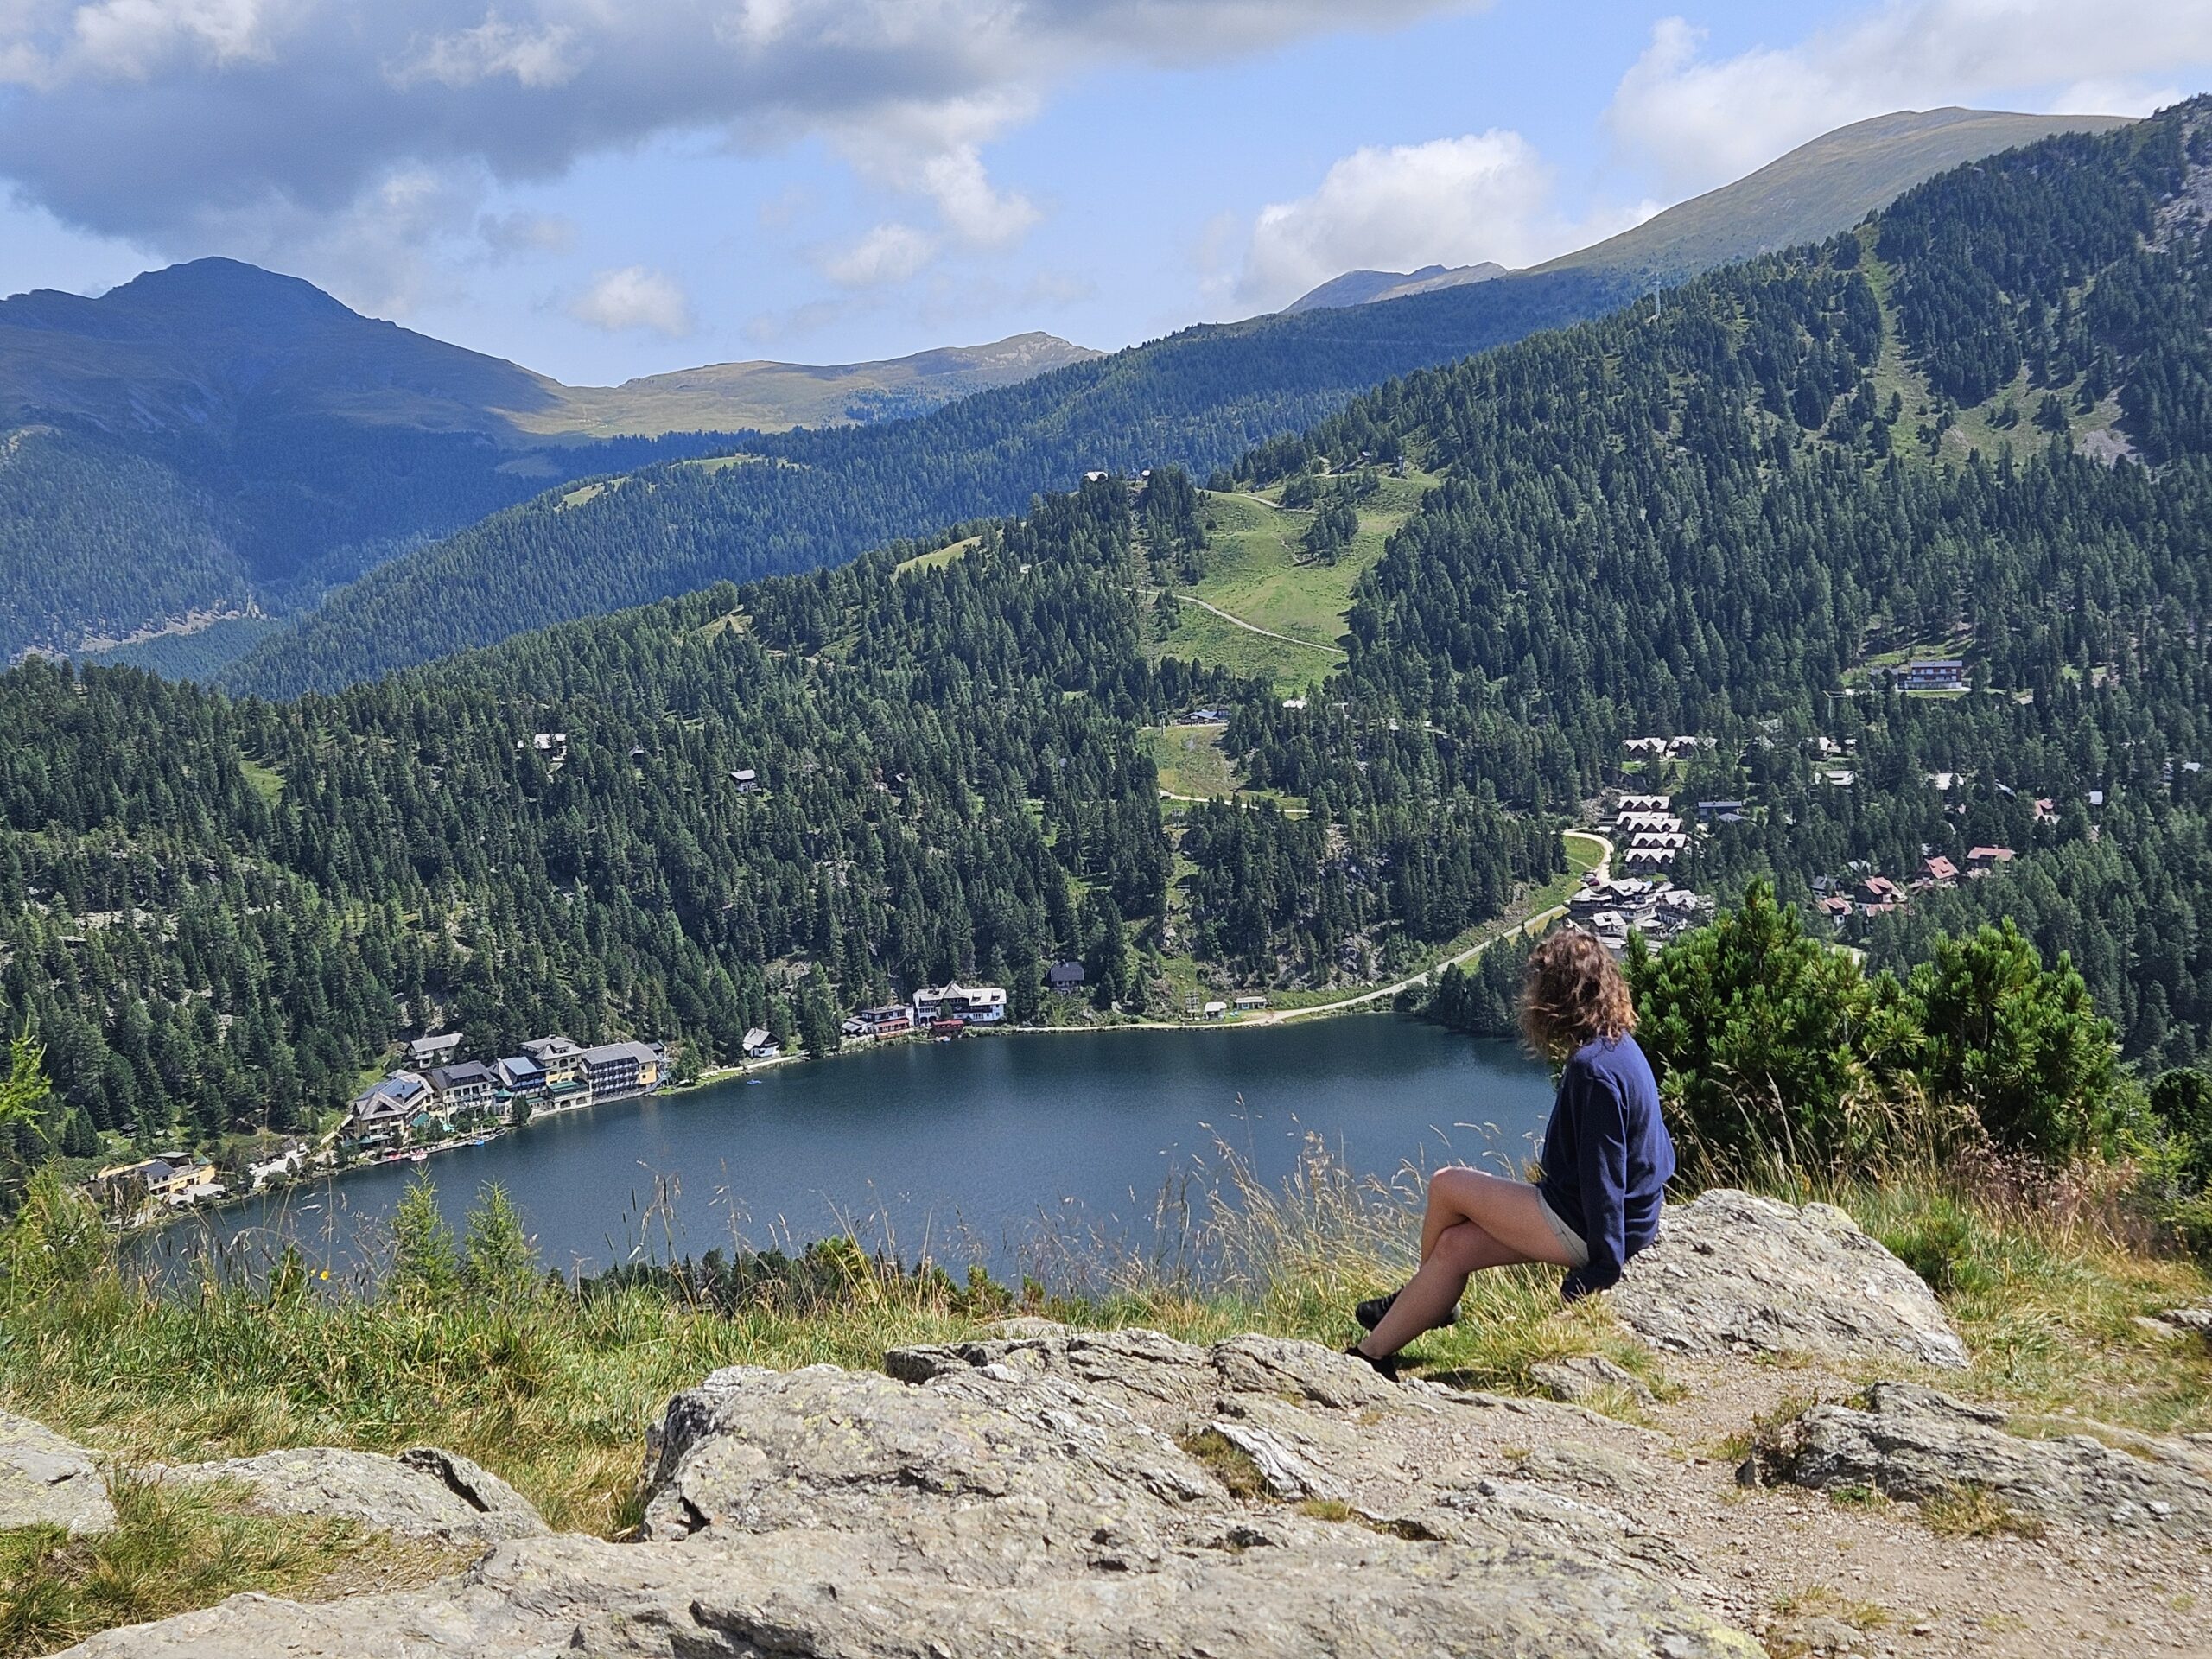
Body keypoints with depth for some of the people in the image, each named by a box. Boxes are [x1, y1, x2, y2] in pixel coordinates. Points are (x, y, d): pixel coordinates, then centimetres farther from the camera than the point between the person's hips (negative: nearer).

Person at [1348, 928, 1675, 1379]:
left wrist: (1604, 1268, -19)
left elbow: (1604, 1174, -23)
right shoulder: (1619, 1047, 7)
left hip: (1581, 1228, -10)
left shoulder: (1594, 1068, -24)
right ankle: (1372, 1354, 16)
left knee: (1446, 1187, -2)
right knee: (1455, 1245, 9)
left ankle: (1423, 1298, 23)